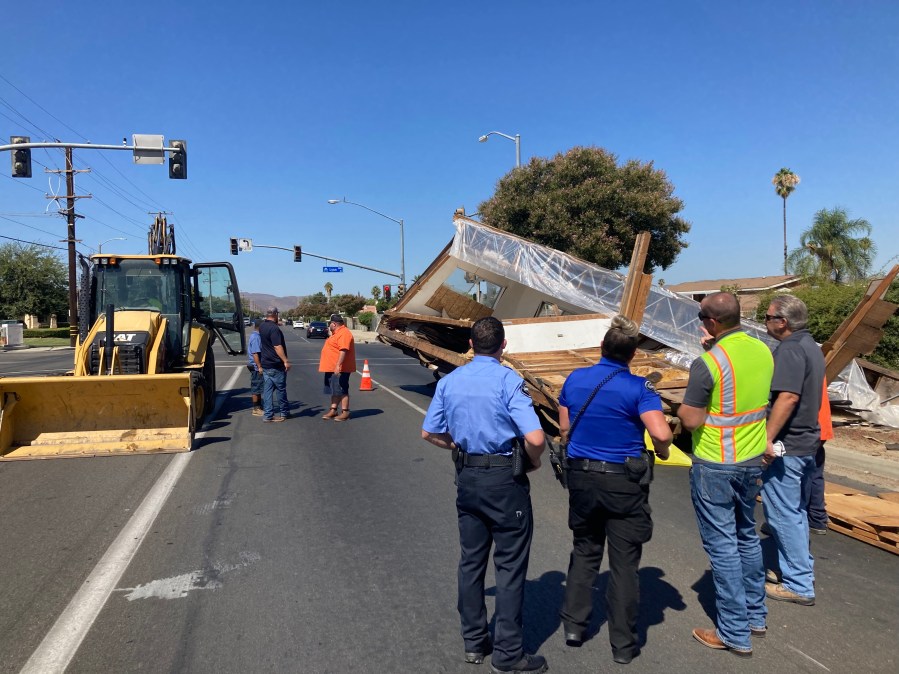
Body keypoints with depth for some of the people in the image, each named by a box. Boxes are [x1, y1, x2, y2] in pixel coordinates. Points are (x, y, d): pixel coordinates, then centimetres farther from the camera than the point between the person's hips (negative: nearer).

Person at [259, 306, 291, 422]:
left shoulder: (262, 326, 8)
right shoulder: (274, 328, -18)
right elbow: (278, 347, -24)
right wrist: (286, 361, -23)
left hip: (265, 364, 8)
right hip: (276, 365, -8)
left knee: (267, 390, 7)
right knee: (281, 389, 5)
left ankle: (268, 415, 7)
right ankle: (284, 412, 17)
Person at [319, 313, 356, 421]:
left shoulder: (344, 333, -19)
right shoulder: (337, 333, 17)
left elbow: (343, 351, -28)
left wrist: (338, 366, -32)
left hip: (340, 369, -11)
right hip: (332, 368, 11)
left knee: (342, 390, -4)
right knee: (334, 390, 15)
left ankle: (345, 412, 3)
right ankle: (333, 410, 23)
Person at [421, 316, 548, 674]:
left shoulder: (449, 381, 1)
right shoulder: (509, 381, -17)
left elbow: (429, 433, 9)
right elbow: (535, 439, -24)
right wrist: (534, 461, -3)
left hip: (467, 478, 6)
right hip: (504, 480, -5)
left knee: (471, 560, 17)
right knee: (510, 565, 8)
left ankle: (474, 641, 31)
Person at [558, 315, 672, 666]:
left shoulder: (574, 379, -2)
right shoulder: (638, 388, -15)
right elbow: (662, 435, -23)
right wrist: (662, 451, -1)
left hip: (581, 476, 4)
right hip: (624, 482, -3)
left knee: (585, 550, 22)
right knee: (624, 562, 9)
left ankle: (574, 624, 27)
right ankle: (623, 644, 20)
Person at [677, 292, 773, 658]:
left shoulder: (708, 363, -22)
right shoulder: (762, 350, 0)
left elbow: (691, 420, -20)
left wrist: (681, 408, 0)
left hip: (715, 466, -7)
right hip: (752, 460, 8)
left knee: (722, 545, 4)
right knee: (746, 535, 22)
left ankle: (735, 633, 14)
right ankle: (756, 615, 36)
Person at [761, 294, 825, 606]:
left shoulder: (789, 350, -19)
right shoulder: (810, 346, 13)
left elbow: (788, 396, -28)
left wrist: (767, 439, -27)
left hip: (785, 445, -10)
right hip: (806, 441, 10)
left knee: (783, 514, -1)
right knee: (796, 511, 19)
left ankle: (799, 585, 8)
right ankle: (799, 570, 31)